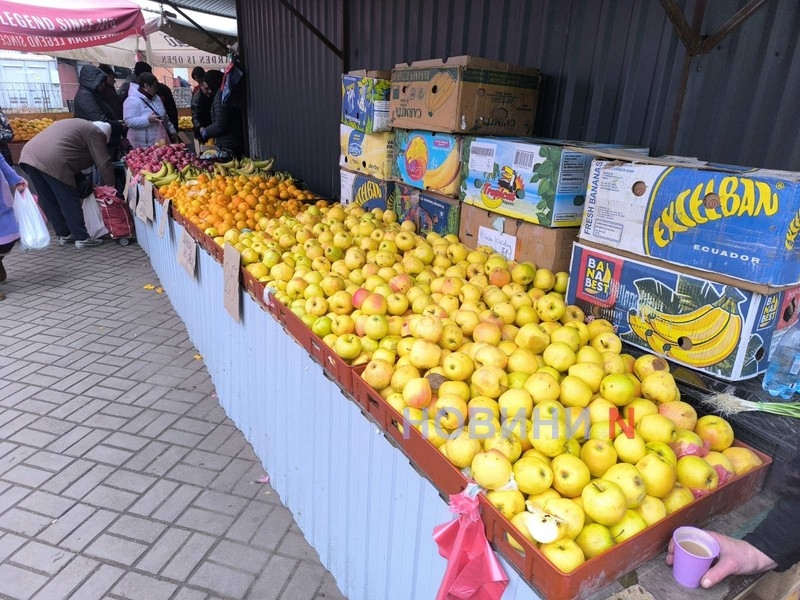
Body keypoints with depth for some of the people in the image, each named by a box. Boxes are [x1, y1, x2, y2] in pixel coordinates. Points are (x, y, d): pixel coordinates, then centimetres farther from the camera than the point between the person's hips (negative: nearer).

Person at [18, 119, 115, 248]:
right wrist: (111, 187, 10)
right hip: (52, 162, -9)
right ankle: (81, 238, 3)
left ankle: (64, 235, 24)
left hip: (28, 155, 9)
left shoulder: (76, 124, 31)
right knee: (70, 202, 0)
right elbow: (103, 163, 2)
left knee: (49, 202, 15)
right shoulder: (95, 132, 5)